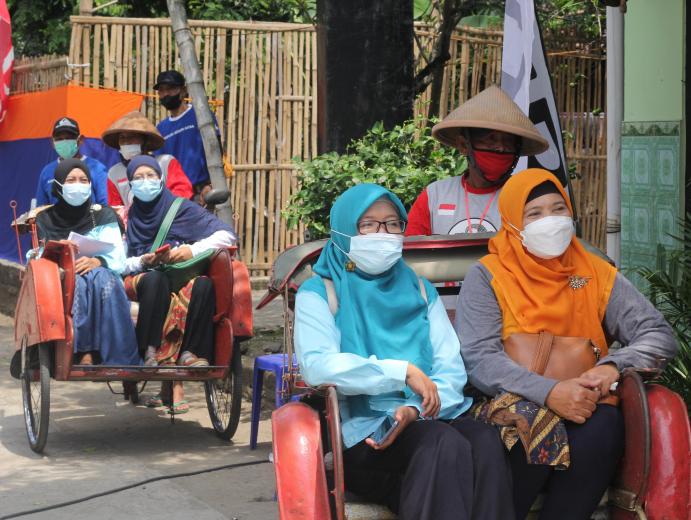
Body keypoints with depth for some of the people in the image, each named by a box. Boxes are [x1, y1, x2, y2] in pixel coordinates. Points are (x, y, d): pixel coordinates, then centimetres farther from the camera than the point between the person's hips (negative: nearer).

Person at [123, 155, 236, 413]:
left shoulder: (182, 209, 10)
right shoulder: (125, 217, 13)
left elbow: (227, 235, -1)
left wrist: (192, 250, -14)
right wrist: (142, 262, -15)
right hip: (141, 281, 0)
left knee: (204, 285, -34)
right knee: (156, 279, -37)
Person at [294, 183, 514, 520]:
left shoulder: (420, 290, 20)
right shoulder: (319, 293, 7)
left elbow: (452, 369, 9)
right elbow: (317, 365, -12)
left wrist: (415, 409, -13)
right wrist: (403, 372, -16)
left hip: (429, 417, 4)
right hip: (362, 428, -4)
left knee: (486, 443, -30)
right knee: (445, 444, -35)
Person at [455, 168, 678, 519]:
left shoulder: (596, 274, 13)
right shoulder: (487, 276, 4)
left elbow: (660, 335, 7)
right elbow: (478, 358, -10)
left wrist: (613, 365, -15)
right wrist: (549, 393, -24)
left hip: (582, 408, 3)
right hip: (513, 407, -2)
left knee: (606, 423, -30)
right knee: (534, 428, -35)